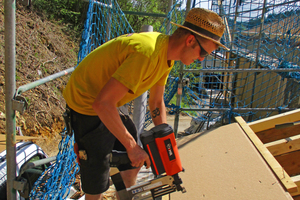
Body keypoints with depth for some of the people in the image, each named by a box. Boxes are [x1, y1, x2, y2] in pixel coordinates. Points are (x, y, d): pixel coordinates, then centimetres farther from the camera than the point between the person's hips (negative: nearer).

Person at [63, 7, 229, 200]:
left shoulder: (167, 54, -2)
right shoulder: (148, 53, -33)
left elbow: (157, 103, 8)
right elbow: (102, 103, -35)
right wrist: (132, 147, -27)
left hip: (107, 106, 9)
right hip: (88, 106, -9)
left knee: (132, 165, 17)